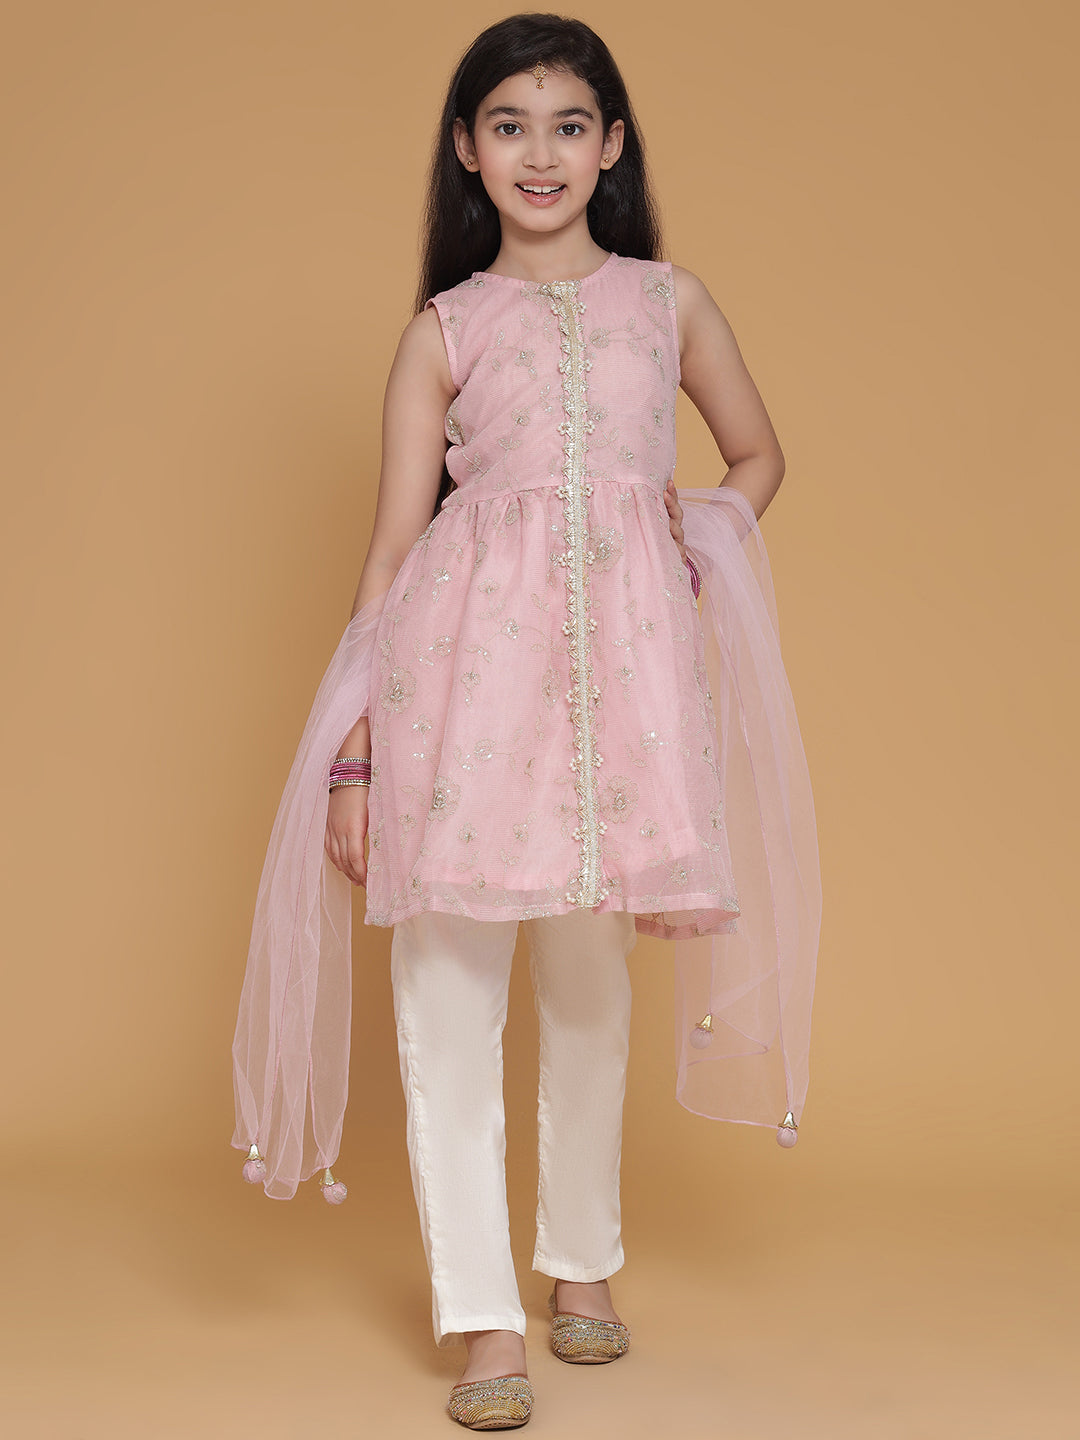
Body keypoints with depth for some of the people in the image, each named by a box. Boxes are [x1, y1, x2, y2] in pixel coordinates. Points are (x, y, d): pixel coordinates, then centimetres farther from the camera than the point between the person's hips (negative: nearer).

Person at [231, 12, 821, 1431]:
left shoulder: (669, 298, 13)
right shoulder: (443, 331, 8)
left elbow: (759, 455, 27)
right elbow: (393, 543, 4)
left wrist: (696, 529, 6)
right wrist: (355, 748, -1)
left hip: (624, 652, 1)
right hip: (468, 652, -1)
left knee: (592, 980, 11)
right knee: (448, 987, -4)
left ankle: (583, 1262, 31)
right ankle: (486, 1322, 7)